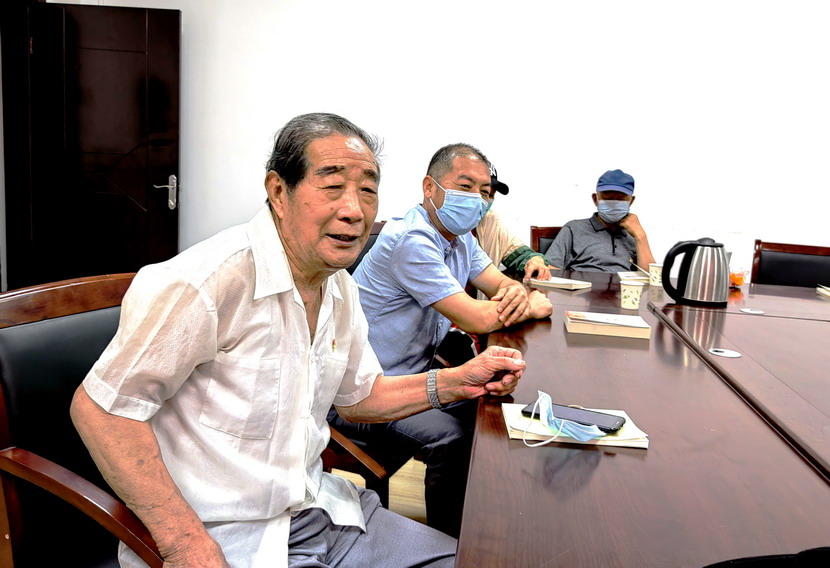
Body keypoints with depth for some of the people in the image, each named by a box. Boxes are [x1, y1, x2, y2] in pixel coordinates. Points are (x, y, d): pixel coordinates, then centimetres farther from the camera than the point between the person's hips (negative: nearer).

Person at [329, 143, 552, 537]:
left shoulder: (459, 238, 7)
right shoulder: (411, 241, -24)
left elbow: (503, 285, 8)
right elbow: (477, 319, -28)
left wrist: (519, 294, -18)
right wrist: (536, 306, -11)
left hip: (411, 377, 10)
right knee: (453, 437, -27)